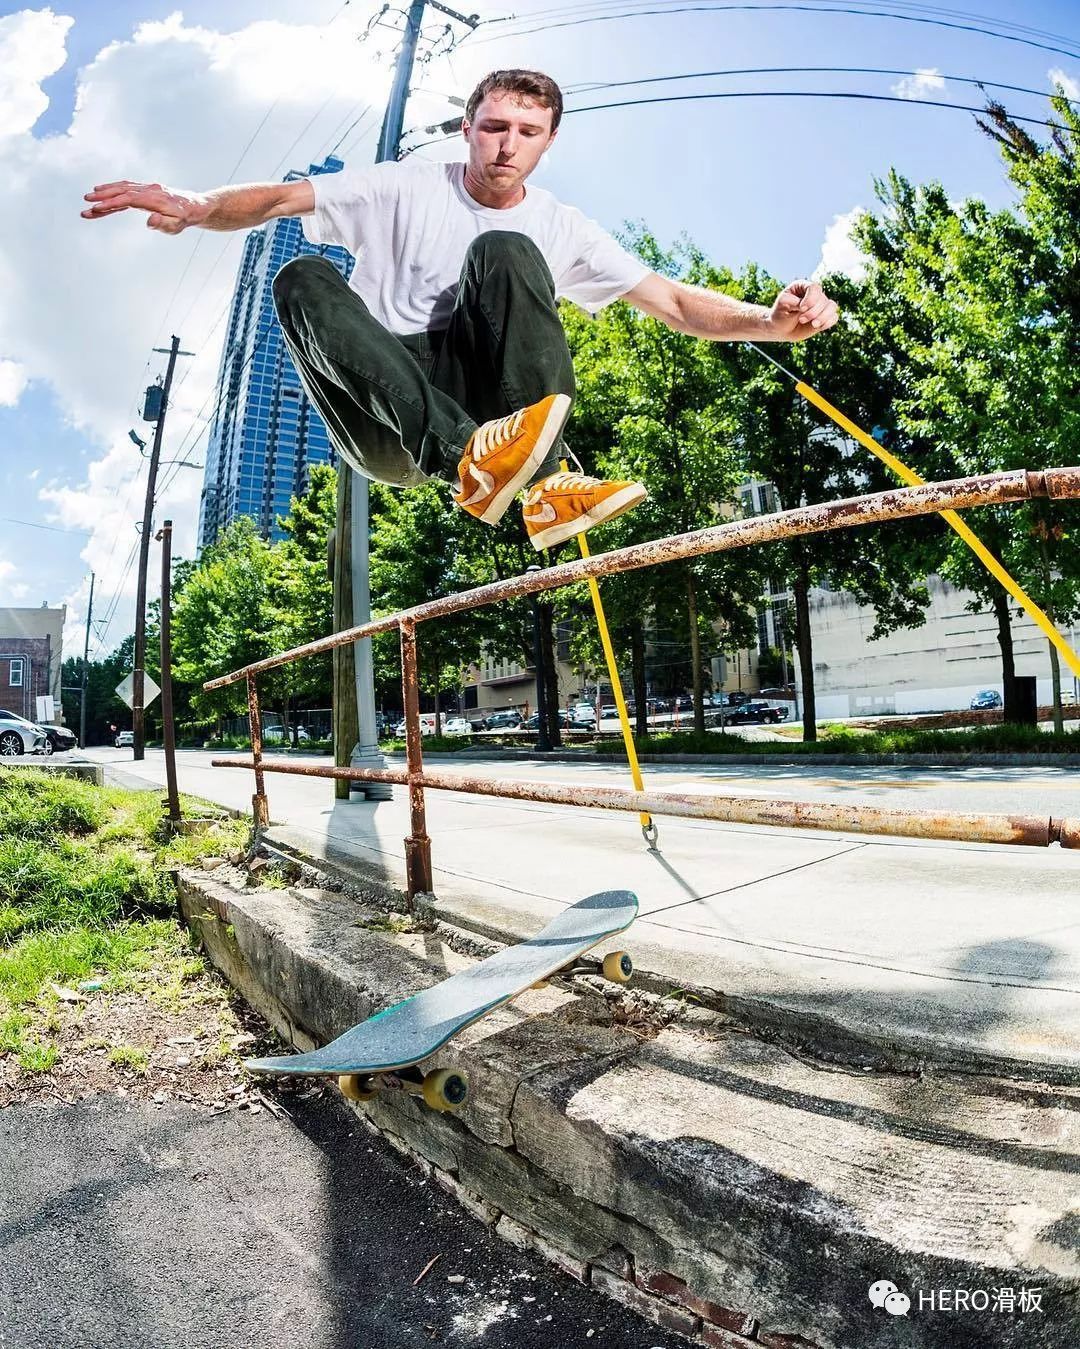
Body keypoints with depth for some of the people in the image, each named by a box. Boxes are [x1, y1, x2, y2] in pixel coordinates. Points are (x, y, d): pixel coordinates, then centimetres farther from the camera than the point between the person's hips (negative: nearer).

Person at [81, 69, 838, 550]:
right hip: (385, 433, 0)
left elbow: (676, 303, 4)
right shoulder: (407, 190, 9)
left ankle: (541, 485, -32)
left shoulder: (558, 228, 12)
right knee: (305, 280, -25)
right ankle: (470, 461, -45)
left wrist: (770, 320, -13)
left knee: (504, 252, -20)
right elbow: (280, 199, -2)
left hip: (485, 406, 0)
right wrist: (197, 208, -23)